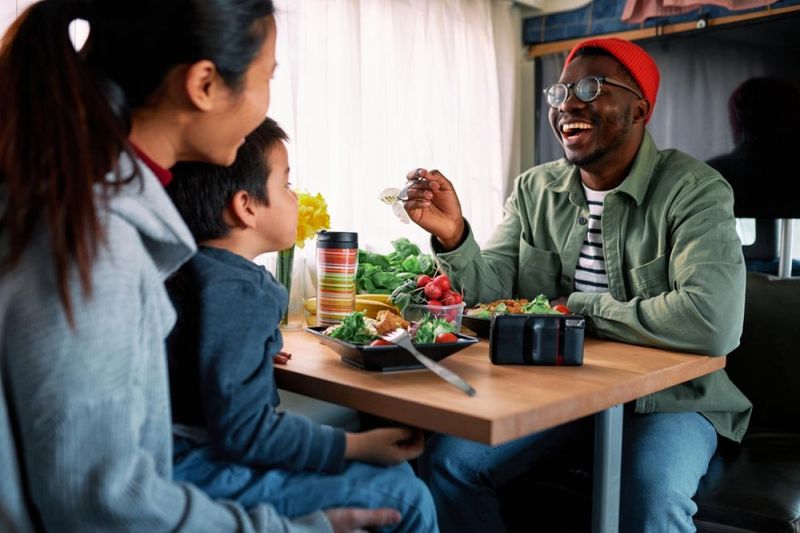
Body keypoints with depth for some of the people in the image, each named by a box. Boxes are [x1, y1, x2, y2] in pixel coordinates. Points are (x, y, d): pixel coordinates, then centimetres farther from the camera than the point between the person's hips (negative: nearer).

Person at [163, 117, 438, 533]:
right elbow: (241, 429, -24)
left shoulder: (194, 269, 10)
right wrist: (357, 447, -17)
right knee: (405, 498, -15)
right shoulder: (234, 293, -22)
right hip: (203, 471, -10)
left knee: (395, 470, 9)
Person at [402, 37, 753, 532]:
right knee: (446, 460, -11)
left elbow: (714, 322, -29)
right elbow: (490, 293, -2)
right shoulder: (534, 189, 3)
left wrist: (579, 307, -18)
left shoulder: (693, 191, -14)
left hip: (667, 393, -4)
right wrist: (454, 236, -22)